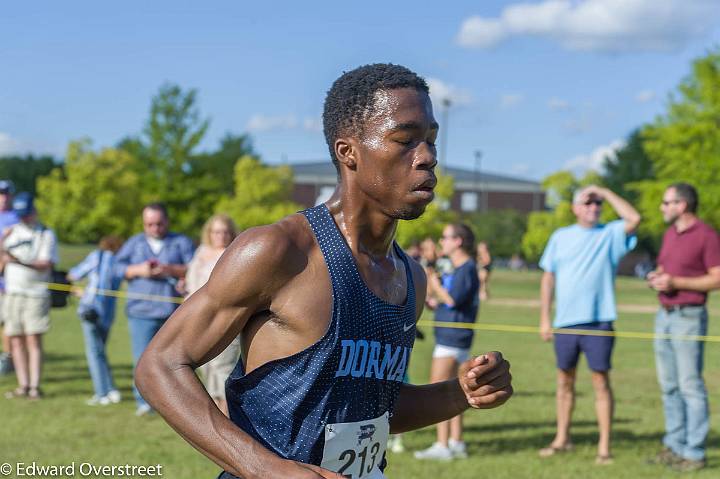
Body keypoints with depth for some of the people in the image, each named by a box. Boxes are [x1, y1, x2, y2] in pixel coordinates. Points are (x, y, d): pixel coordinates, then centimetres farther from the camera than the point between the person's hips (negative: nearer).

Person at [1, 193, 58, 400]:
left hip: (36, 293, -5)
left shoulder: (46, 234, 0)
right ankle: (23, 386, 7)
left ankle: (35, 386, -10)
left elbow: (45, 264, -12)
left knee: (34, 340, -9)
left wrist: (20, 262, -27)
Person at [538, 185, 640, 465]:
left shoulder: (611, 234, 3)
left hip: (599, 322, -3)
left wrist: (605, 193, -9)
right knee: (565, 380, 12)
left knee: (601, 382, -4)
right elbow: (548, 278, 11)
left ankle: (604, 447, 0)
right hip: (565, 323, 3)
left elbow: (634, 218, -17)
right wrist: (544, 318, 5)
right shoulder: (560, 237, 9)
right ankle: (562, 439, 25)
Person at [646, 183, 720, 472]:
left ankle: (694, 453, -2)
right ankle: (675, 446, 17)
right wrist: (656, 278, 3)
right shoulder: (669, 234, 15)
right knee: (669, 385, 10)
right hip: (664, 315, 8)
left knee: (690, 385, -6)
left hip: (689, 317, -8)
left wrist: (676, 282, -18)